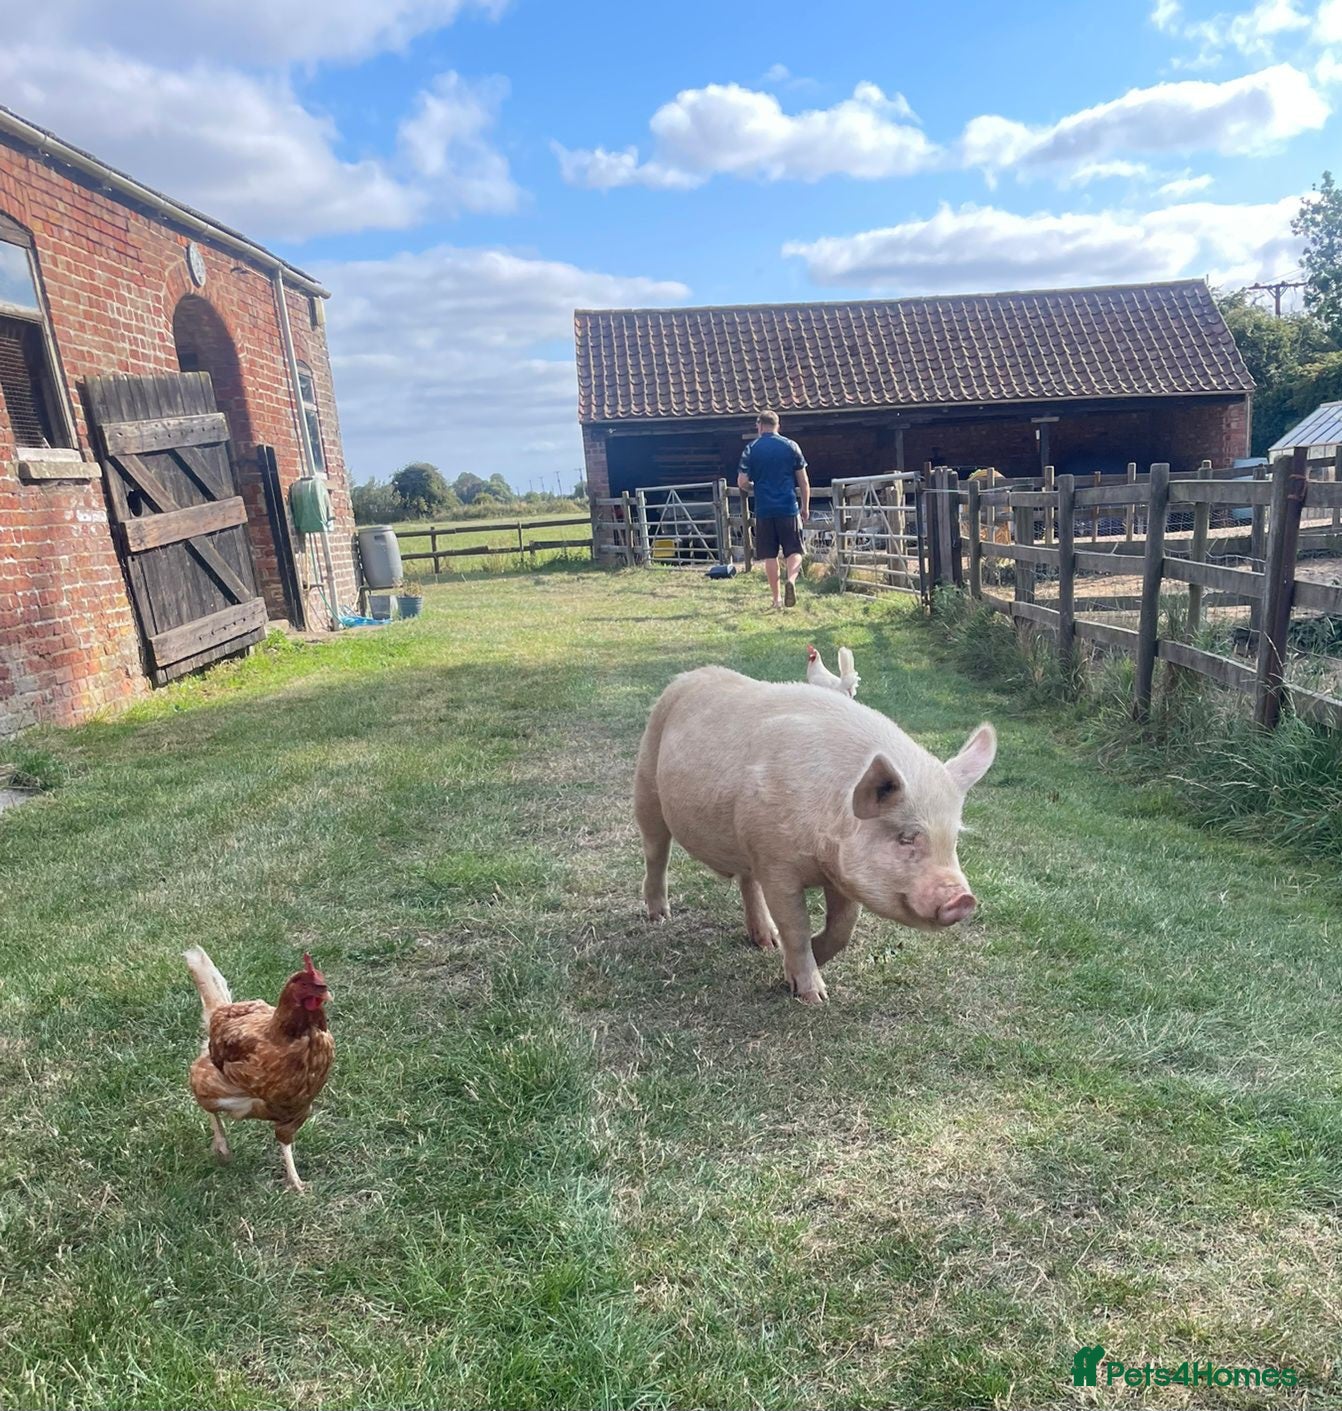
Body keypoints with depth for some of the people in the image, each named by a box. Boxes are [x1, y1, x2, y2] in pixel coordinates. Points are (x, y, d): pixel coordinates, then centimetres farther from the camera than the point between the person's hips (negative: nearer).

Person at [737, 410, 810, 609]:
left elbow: (742, 482, -1)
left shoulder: (751, 449, 2)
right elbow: (804, 481, 4)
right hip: (789, 508, 0)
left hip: (764, 510, 0)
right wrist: (805, 507, 13)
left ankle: (776, 599, 9)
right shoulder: (791, 446, 4)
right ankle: (791, 579, -23)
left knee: (770, 555, 7)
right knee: (794, 551, 5)